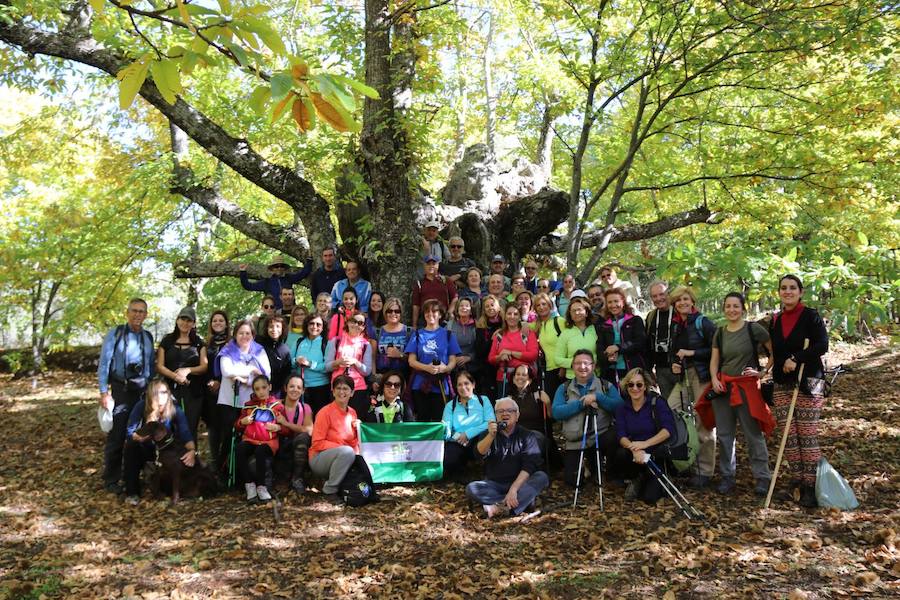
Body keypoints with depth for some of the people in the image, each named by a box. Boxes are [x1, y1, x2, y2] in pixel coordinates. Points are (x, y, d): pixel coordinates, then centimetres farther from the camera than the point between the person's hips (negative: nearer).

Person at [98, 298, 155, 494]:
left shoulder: (148, 337, 10)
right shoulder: (115, 334, -4)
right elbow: (104, 364, -6)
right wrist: (104, 392, -11)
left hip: (143, 391, 5)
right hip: (120, 390, -4)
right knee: (116, 436, -2)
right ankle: (111, 480, 9)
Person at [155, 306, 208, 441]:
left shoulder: (199, 342, 10)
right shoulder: (167, 341, 9)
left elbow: (204, 366, 5)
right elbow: (159, 366, 4)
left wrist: (188, 370, -15)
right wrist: (175, 376, -15)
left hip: (193, 391, 0)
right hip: (171, 389, 0)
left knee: (191, 427, 1)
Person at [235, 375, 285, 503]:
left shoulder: (277, 405, 9)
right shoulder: (249, 405, 17)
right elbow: (237, 426, 21)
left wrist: (278, 427, -12)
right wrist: (242, 422, -1)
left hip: (269, 441, -3)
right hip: (250, 439, 3)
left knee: (260, 452, -37)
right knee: (240, 450, -32)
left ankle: (261, 487, -22)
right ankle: (249, 485, -23)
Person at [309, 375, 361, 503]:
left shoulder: (352, 413, 7)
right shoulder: (325, 412, -12)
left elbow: (355, 442, 10)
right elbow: (317, 443, -15)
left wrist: (359, 429, -10)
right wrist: (343, 447, -23)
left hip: (343, 458, 6)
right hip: (320, 459, -5)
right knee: (347, 451, -33)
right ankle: (329, 490, -17)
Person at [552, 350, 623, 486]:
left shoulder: (606, 386, 5)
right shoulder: (564, 388, 6)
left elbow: (619, 406, -11)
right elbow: (556, 412, -10)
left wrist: (598, 397, -20)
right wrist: (581, 403, -17)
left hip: (601, 435, -2)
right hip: (575, 442, 2)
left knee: (615, 437, -35)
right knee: (572, 480, -8)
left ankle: (615, 474, -4)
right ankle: (590, 464, 28)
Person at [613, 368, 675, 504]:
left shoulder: (656, 402, -6)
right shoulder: (622, 408, 4)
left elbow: (668, 429, -18)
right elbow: (621, 435, -8)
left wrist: (645, 444, -29)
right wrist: (634, 448, -31)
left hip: (656, 455, -3)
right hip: (635, 456, 3)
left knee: (650, 497, -21)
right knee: (620, 455, -32)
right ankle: (636, 480, 1)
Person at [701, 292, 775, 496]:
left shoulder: (753, 329, -6)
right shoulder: (720, 333, 9)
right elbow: (714, 360, 11)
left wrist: (764, 372, -5)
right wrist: (714, 379, -4)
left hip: (746, 387, -5)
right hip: (722, 387, 5)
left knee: (753, 434, 0)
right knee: (724, 434, 8)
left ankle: (762, 477, 12)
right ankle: (727, 476, 20)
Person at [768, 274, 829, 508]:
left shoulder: (811, 316, -2)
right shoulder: (776, 321, 14)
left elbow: (822, 346, -13)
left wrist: (796, 359, -20)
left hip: (808, 383, -5)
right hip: (782, 385, 5)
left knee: (808, 435, -6)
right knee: (788, 436, 3)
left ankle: (811, 486, 0)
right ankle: (796, 481, 12)